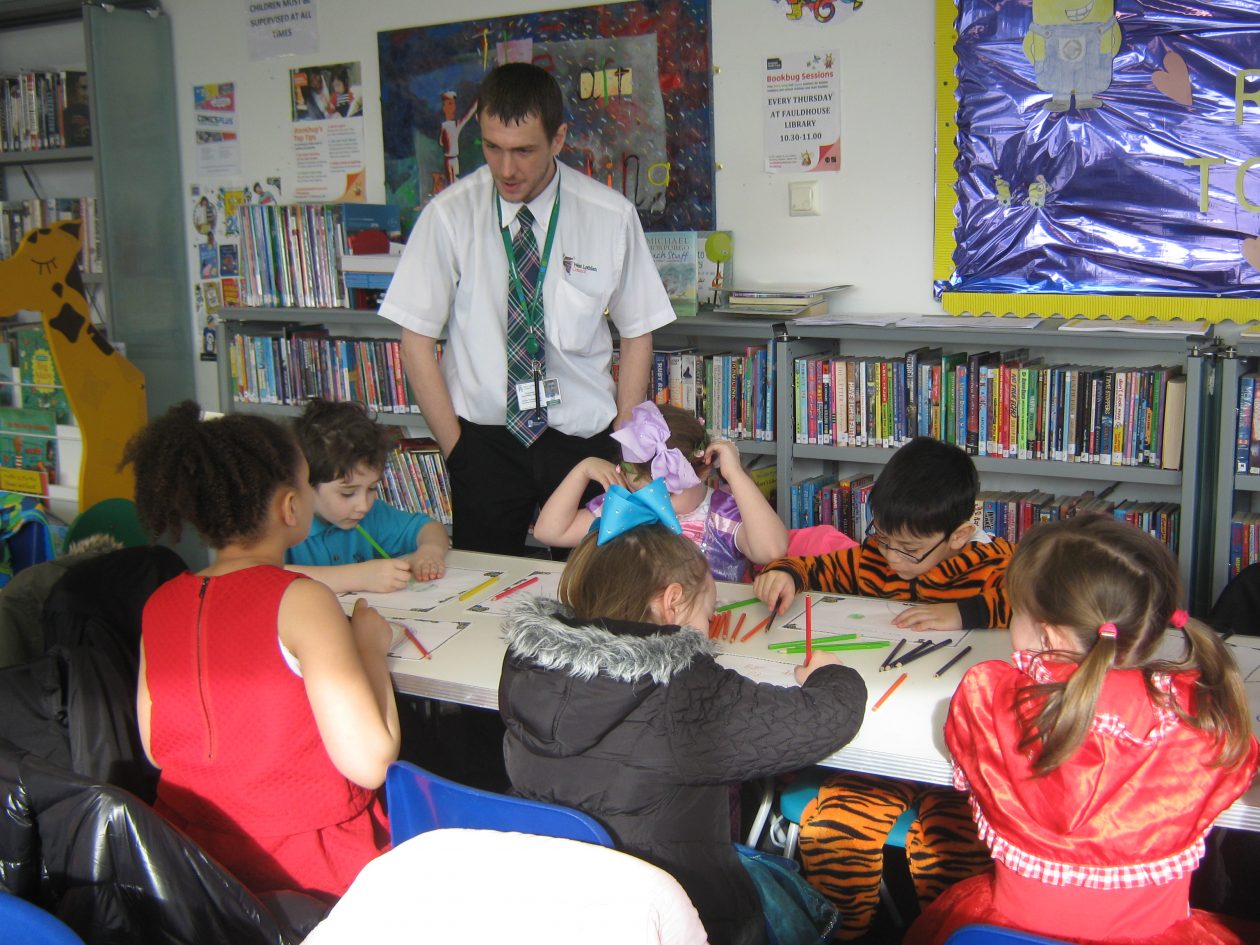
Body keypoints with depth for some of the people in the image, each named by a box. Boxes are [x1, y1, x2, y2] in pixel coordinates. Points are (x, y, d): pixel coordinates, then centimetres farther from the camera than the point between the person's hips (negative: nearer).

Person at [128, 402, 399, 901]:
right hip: (307, 869, -7)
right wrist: (370, 646, -7)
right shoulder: (301, 602, -21)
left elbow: (155, 749, 9)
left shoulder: (158, 607, -3)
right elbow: (369, 761, -23)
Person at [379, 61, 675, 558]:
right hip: (485, 438, 0)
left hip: (583, 439, 1)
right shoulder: (450, 214, -8)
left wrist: (623, 452, -2)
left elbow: (637, 335, 3)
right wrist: (456, 449, -5)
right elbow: (417, 340, -3)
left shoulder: (612, 215, -5)